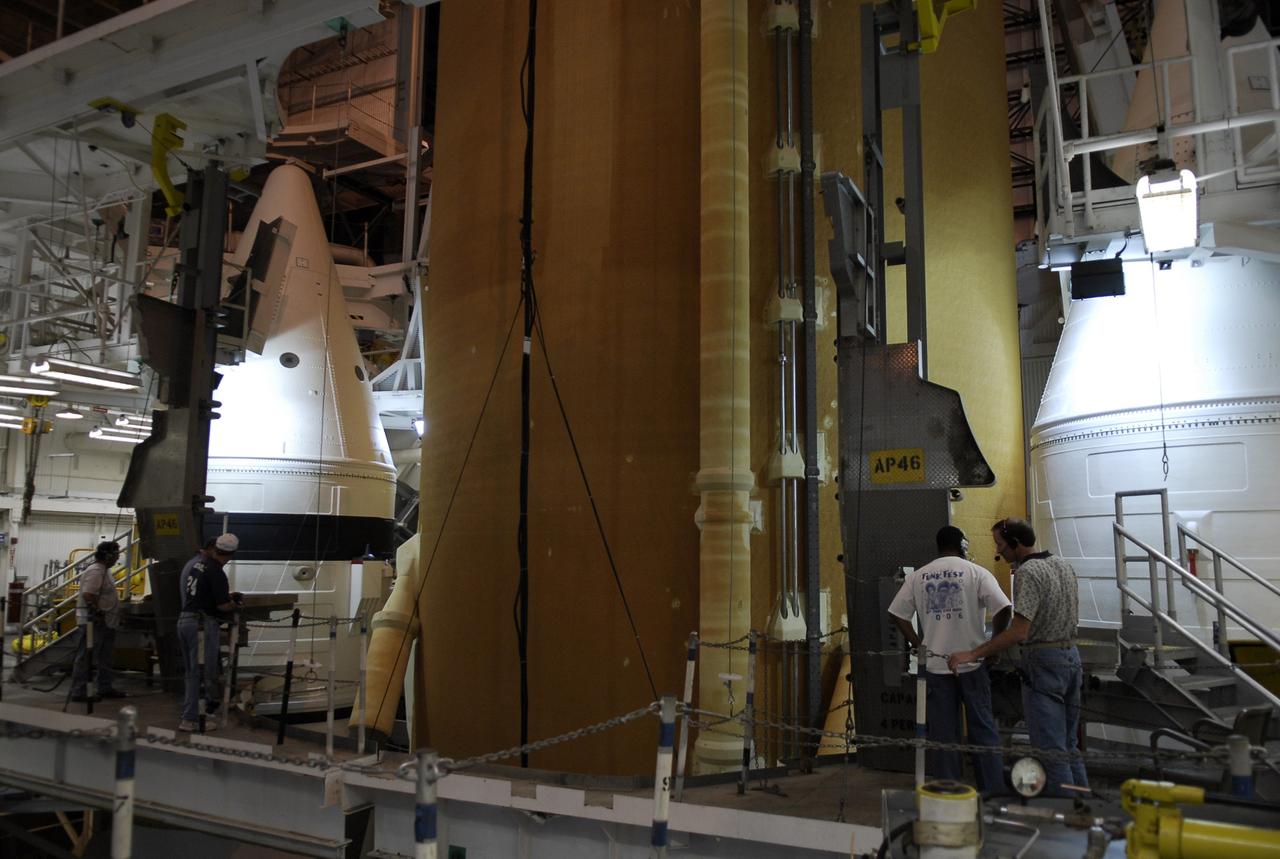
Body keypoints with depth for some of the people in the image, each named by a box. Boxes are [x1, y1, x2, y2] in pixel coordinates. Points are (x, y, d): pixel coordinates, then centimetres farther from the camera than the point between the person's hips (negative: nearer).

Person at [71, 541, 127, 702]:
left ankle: (105, 688, 26)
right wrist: (98, 612, -21)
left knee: (104, 658, 17)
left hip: (104, 623, 11)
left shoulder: (104, 570, 16)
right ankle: (78, 692, -1)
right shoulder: (95, 571, -17)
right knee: (86, 657, -5)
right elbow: (88, 595, -26)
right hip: (93, 622, -11)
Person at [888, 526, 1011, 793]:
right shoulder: (976, 573, -4)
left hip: (934, 665, 2)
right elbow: (1002, 609, -13)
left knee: (942, 733, 8)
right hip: (971, 663, -2)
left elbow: (898, 613, 3)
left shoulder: (917, 576, 5)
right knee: (983, 730, 9)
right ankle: (993, 792, 13)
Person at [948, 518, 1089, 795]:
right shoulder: (1062, 564, 10)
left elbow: (1019, 631, -24)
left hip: (1044, 662, -9)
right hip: (1072, 655, 9)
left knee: (1049, 747, -4)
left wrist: (973, 654, -24)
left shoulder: (1027, 572, -18)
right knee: (1069, 744, 17)